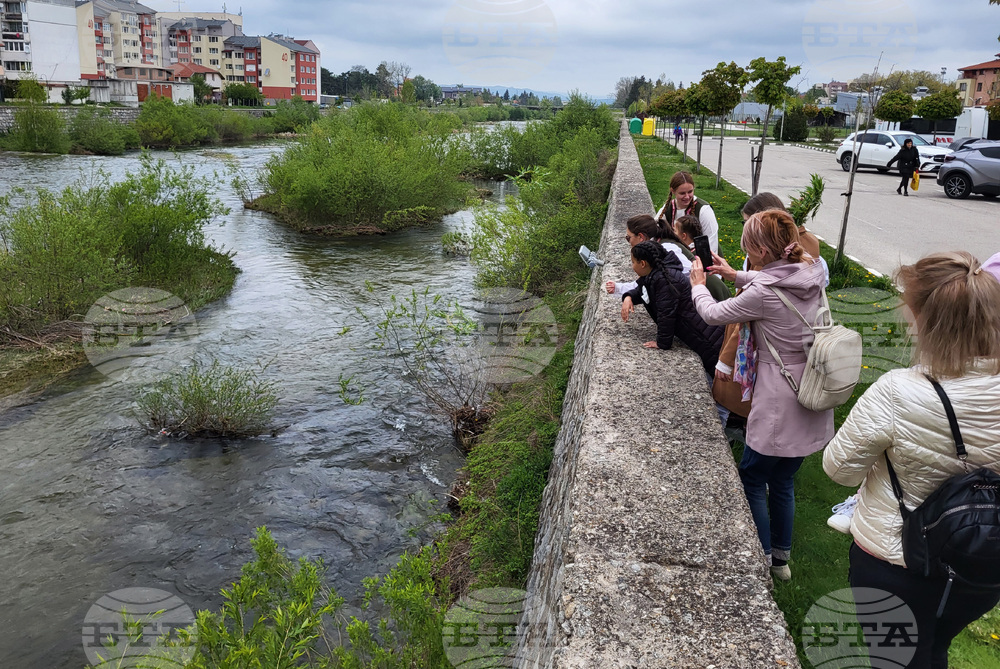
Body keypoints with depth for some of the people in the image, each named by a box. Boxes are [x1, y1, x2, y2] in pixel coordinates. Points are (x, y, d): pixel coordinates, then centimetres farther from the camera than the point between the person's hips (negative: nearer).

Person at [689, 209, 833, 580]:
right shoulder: (811, 274, -2)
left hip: (779, 406, -8)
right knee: (782, 480, 22)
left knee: (752, 479, 13)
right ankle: (782, 558, 37)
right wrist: (737, 276, 21)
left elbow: (713, 314, -8)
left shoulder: (763, 293, -24)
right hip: (811, 401, 8)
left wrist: (698, 285, 11)